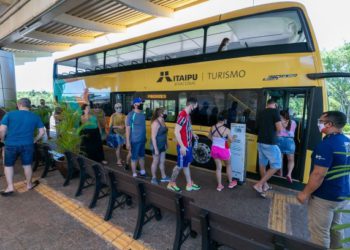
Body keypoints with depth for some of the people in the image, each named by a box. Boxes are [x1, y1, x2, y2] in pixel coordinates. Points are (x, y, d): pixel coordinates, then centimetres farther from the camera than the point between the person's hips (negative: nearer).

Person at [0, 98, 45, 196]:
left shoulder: (10, 114, -4)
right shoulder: (35, 117, 1)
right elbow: (42, 132, 1)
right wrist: (34, 140, 14)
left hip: (11, 144, -1)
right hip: (27, 144, 1)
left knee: (8, 165, 17)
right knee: (27, 165, 14)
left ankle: (10, 187, 18)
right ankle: (29, 184, 29)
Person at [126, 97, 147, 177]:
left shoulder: (142, 114, 6)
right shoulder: (131, 115, -14)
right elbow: (128, 129, -15)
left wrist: (145, 137, 16)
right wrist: (128, 142, -18)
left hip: (142, 140, 7)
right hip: (135, 141, -7)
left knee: (142, 156, 20)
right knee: (134, 158, 6)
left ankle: (142, 172, 37)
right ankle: (134, 175, 20)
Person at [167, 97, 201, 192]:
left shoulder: (187, 115, 7)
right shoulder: (182, 115, -21)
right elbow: (176, 132, -25)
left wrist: (193, 134, 15)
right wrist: (182, 146, -25)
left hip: (188, 145, 9)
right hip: (183, 146, -9)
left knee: (187, 164, 18)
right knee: (180, 166, 5)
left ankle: (189, 184, 31)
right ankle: (171, 184, 24)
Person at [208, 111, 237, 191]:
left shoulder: (212, 128, -7)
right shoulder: (226, 130, -23)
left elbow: (210, 137, 9)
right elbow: (231, 140, -9)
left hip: (214, 149, 4)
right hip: (223, 150, -4)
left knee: (218, 168, 16)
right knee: (228, 166, 22)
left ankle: (219, 185, 25)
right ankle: (231, 183, 38)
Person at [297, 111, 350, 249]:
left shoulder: (327, 144, -26)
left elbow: (318, 175, -27)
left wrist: (305, 193, -16)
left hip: (325, 197, -9)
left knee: (319, 231, 7)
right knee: (335, 226, 25)